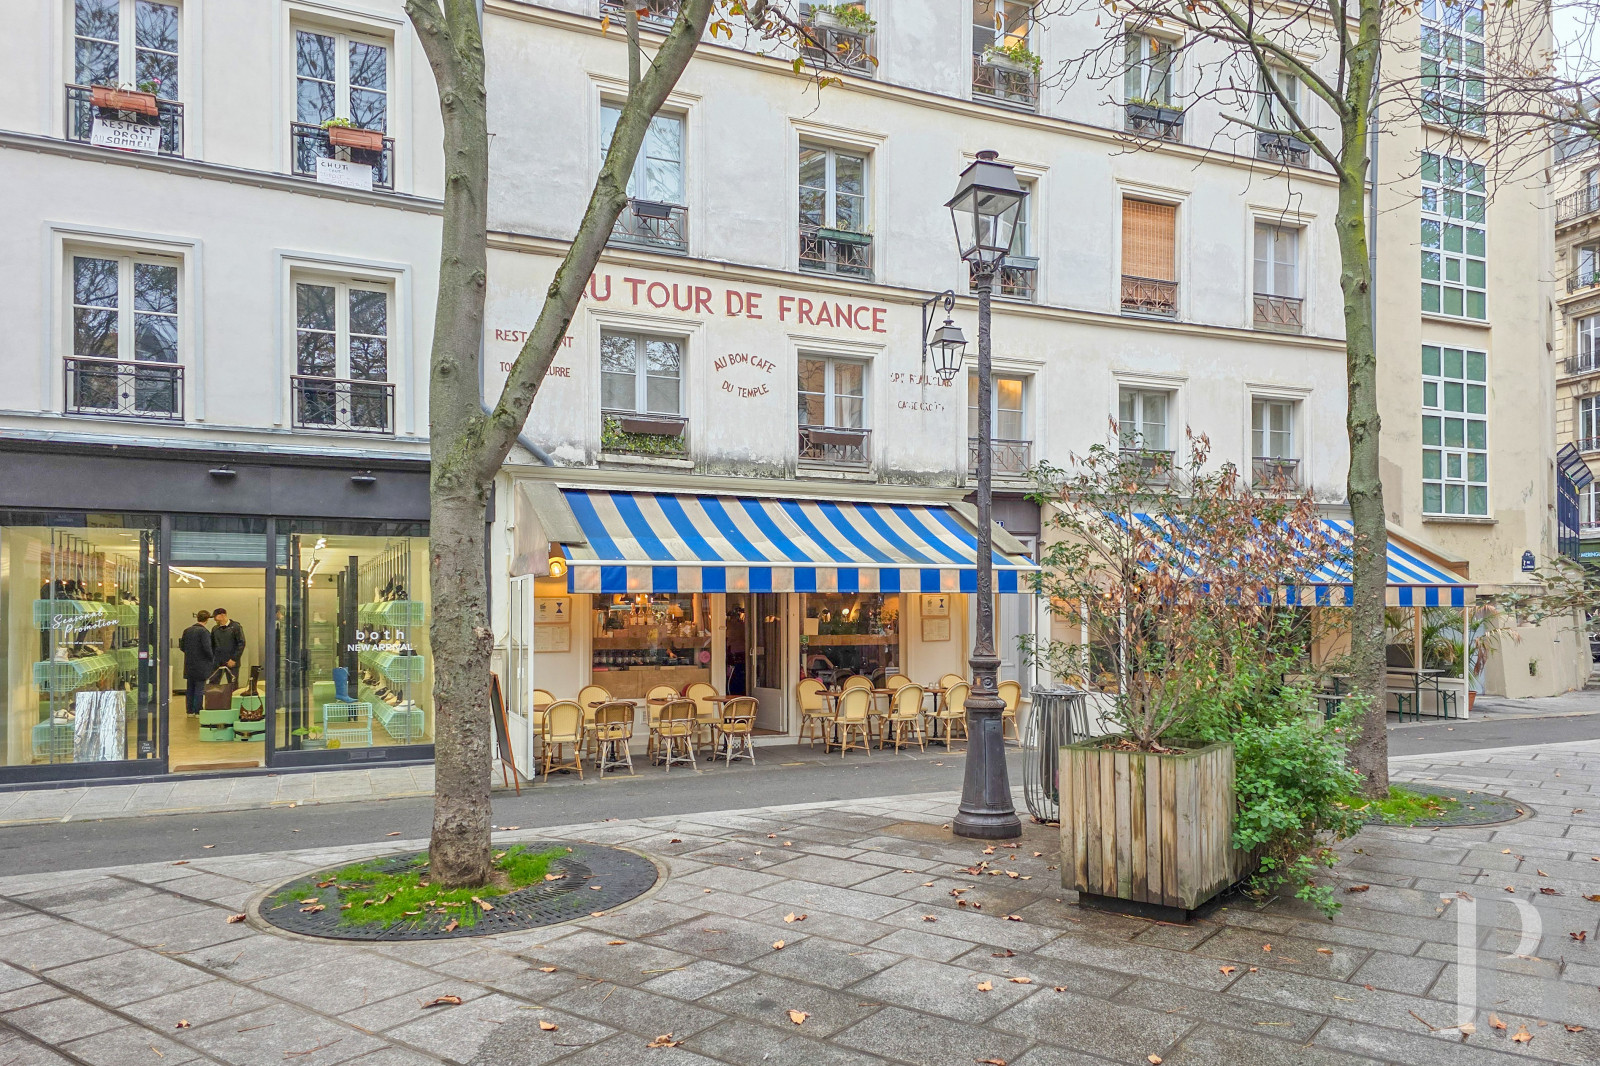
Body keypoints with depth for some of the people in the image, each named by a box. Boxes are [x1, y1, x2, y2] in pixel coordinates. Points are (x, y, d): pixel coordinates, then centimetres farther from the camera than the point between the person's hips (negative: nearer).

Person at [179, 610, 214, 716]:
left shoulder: (187, 631, 5)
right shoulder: (204, 632, -15)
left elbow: (182, 647, 7)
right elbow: (207, 648, -21)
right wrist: (211, 659, -4)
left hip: (189, 665, 6)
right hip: (201, 666, -6)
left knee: (190, 688, 12)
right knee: (199, 689, 0)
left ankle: (190, 710, 17)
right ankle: (198, 711, 1)